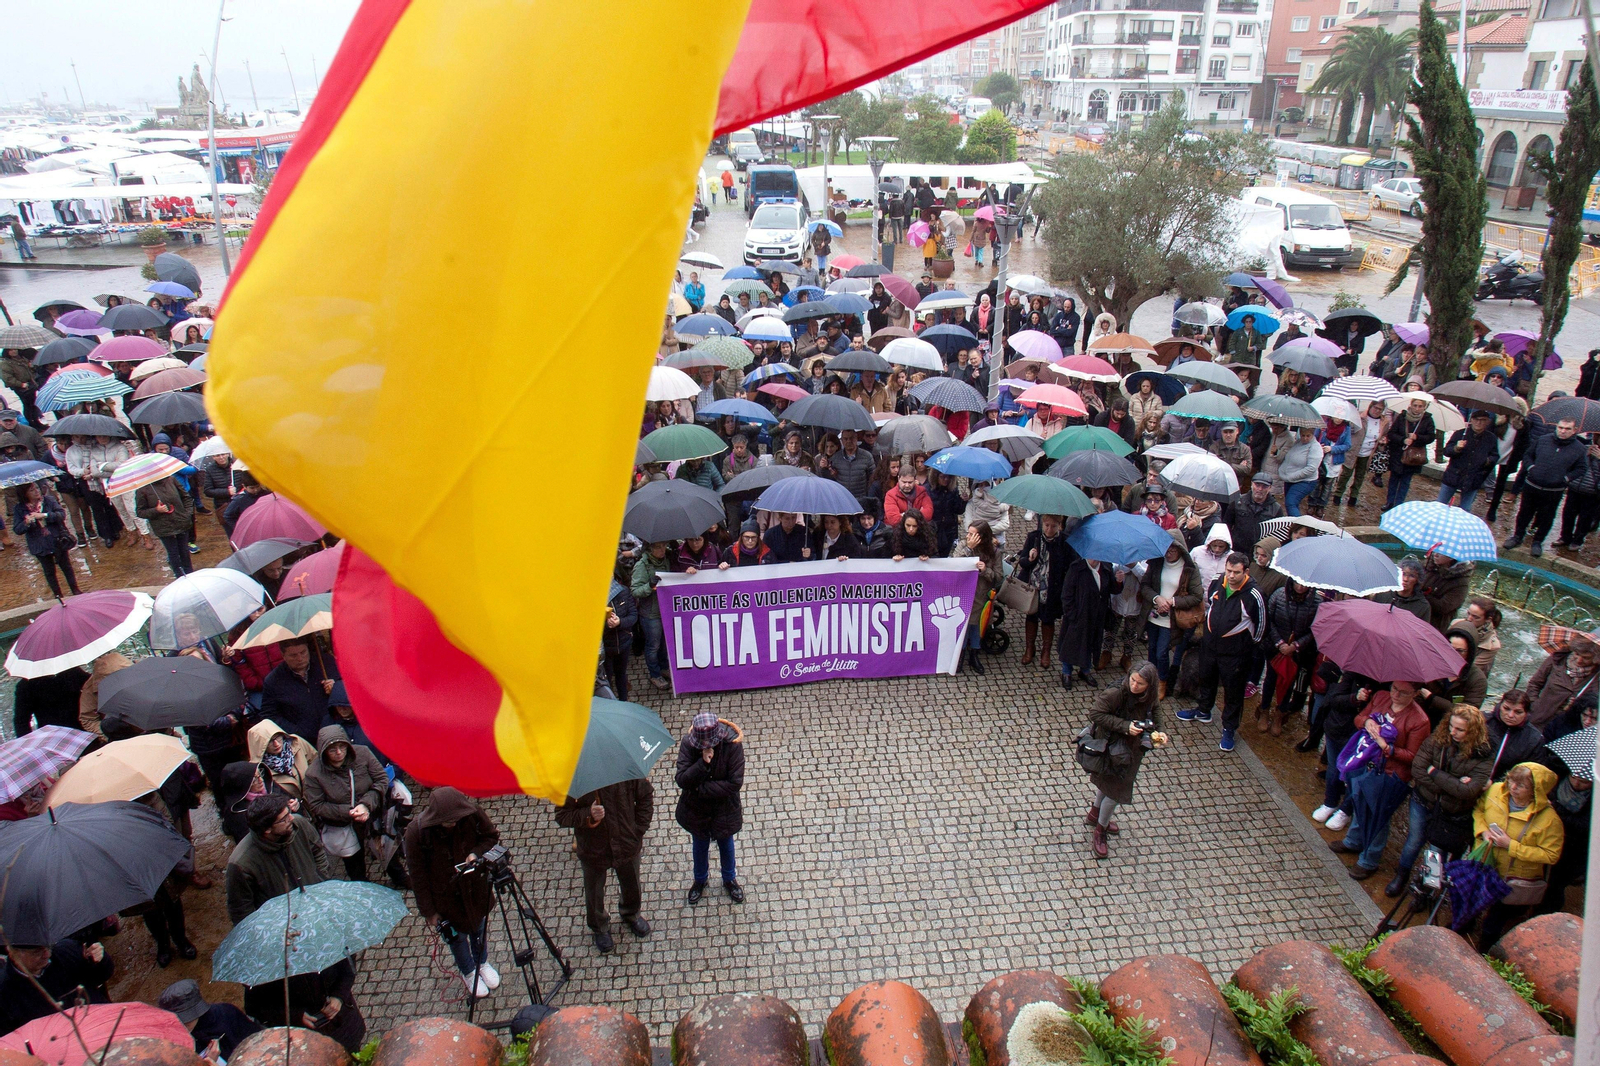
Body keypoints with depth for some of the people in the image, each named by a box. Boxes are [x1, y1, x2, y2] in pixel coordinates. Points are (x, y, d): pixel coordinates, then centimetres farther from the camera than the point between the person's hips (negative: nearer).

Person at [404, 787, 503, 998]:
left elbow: (492, 836, -5)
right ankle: (468, 973, 49)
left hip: (474, 887, 2)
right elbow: (418, 875, -17)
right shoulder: (416, 832, -30)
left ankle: (482, 963, 55)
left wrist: (476, 853, -26)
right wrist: (429, 911, -10)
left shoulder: (472, 813, -26)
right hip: (444, 897, -2)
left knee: (479, 926, 24)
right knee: (456, 935, 20)